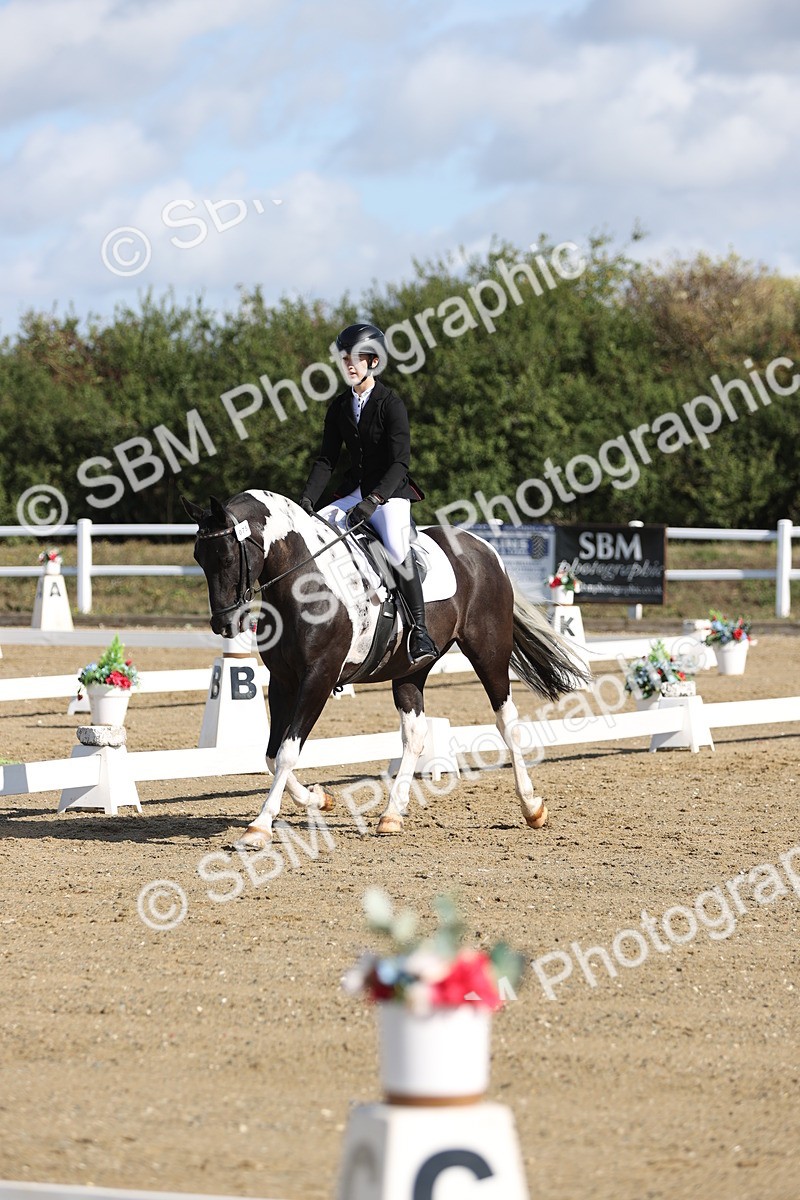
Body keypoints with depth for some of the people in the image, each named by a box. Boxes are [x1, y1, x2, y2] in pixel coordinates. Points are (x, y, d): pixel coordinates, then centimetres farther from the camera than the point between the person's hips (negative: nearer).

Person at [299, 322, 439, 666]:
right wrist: (307, 498, -8)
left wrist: (373, 501, -30)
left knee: (397, 548, -32)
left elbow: (400, 463, -18)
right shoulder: (339, 406, 7)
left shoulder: (391, 404, -11)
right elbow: (327, 459, 8)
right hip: (355, 492, 6)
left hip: (391, 492, -6)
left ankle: (420, 632, -27)